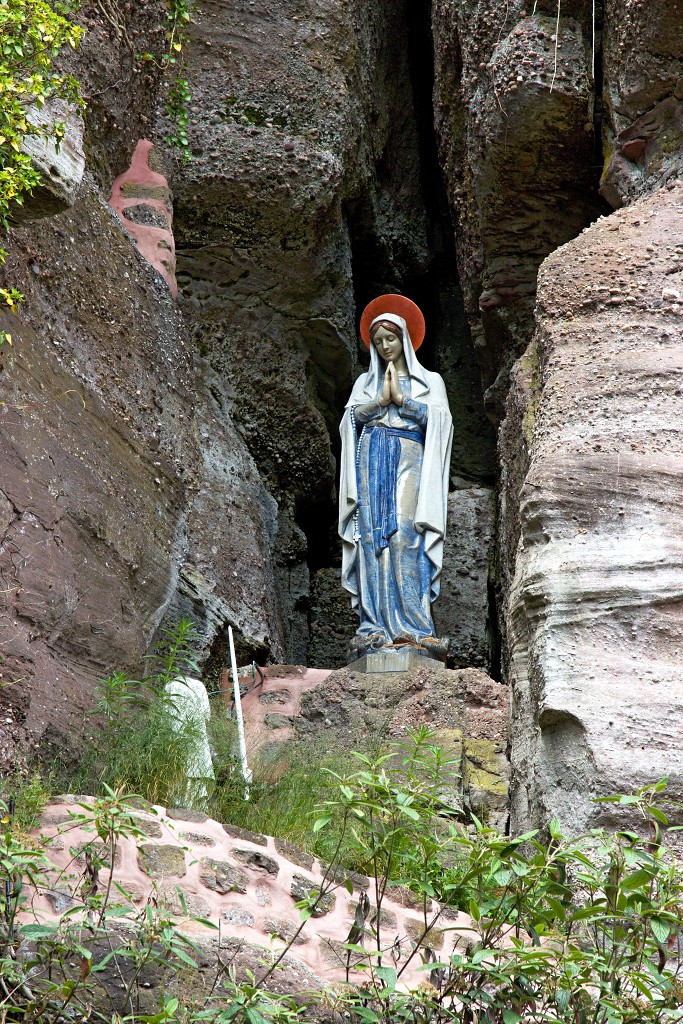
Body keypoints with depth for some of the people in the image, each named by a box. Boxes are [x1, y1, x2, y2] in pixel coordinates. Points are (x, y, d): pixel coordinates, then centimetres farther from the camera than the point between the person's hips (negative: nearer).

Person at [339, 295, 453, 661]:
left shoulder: (429, 380, 17)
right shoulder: (366, 381, 22)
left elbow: (436, 418, 0)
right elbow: (354, 415, 5)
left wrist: (400, 398, -6)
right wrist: (382, 399, -9)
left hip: (408, 460, -2)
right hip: (371, 458, 2)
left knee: (404, 536, -17)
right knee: (371, 538, -10)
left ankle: (412, 627, -23)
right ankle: (374, 627, -15)